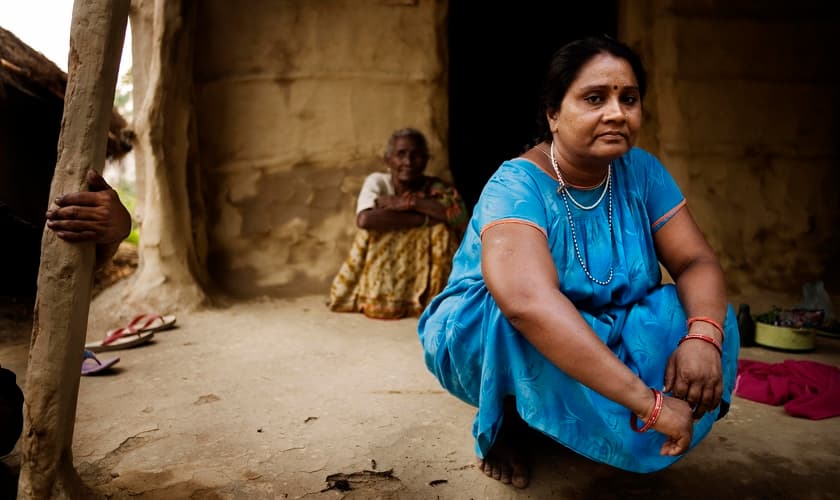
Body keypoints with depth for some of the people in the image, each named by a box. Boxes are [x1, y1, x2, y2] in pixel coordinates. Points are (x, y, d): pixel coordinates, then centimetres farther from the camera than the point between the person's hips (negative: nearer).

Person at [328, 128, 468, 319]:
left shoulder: (435, 187, -12)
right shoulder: (377, 181, -14)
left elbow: (460, 214, -33)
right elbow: (364, 220, -35)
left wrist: (409, 202, -32)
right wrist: (425, 219, -33)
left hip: (420, 272, 1)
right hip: (383, 271, 0)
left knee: (442, 229, -24)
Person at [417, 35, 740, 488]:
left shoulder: (641, 172, -8)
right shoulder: (516, 187, -27)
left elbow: (696, 262, -9)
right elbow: (529, 303, -43)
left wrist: (703, 336, -32)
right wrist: (648, 401, -45)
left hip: (597, 337, 6)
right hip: (484, 339, -5)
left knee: (707, 315, -14)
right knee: (519, 318, -38)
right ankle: (502, 425, -6)